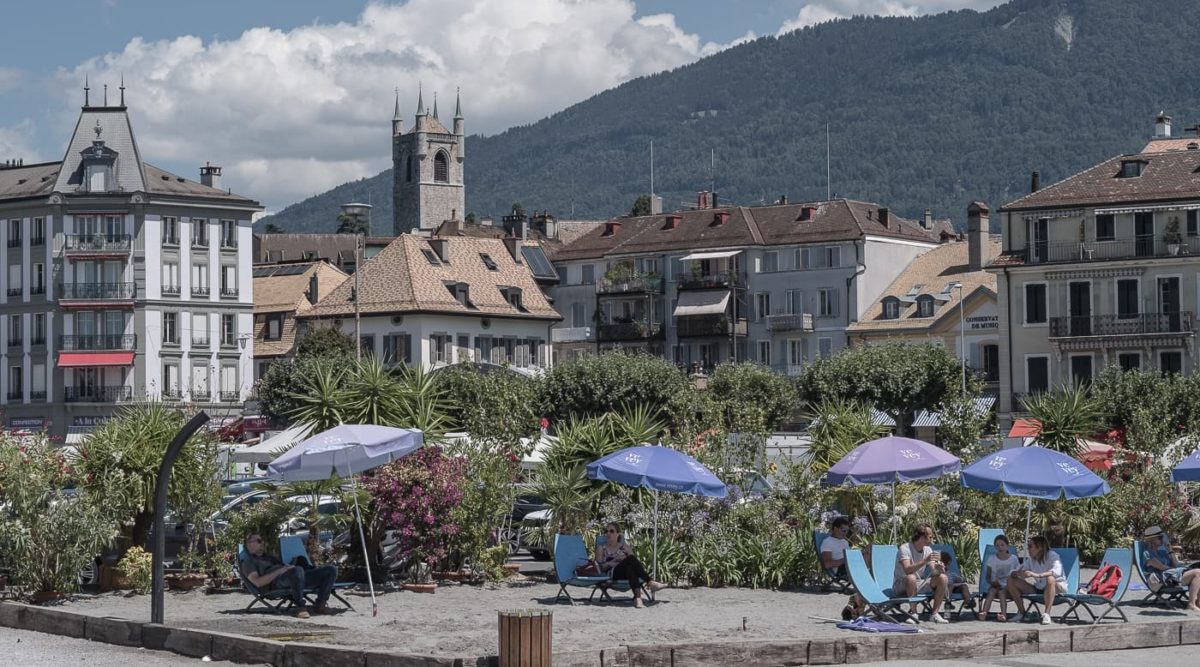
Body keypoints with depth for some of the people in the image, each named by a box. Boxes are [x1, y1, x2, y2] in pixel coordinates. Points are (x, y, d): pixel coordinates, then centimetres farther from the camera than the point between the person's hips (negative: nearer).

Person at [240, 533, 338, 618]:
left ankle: (319, 605, -8)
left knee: (331, 570, -6)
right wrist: (279, 571, -13)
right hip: (276, 583, -8)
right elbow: (257, 582, -5)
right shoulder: (248, 561, 15)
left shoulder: (268, 557, 40)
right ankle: (300, 607, -32)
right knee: (298, 570, -43)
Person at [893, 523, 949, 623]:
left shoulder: (928, 550, 3)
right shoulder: (905, 549, -18)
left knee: (943, 578, -13)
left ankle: (934, 614, -11)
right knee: (911, 578, -39)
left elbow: (933, 572, -4)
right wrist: (925, 561, -41)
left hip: (919, 585, 6)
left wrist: (938, 569, -28)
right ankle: (913, 611, -21)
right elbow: (907, 570, -33)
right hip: (901, 585, -6)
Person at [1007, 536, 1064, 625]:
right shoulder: (1031, 560, 1)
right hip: (1038, 589, 6)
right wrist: (1017, 573, -27)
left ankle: (1046, 614, -40)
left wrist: (1037, 575, -50)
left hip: (1057, 588, -6)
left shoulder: (1053, 556, -17)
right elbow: (1014, 572, 0)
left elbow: (1057, 571, -38)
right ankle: (1022, 613, -1)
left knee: (1050, 579, -42)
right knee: (1011, 580, -7)